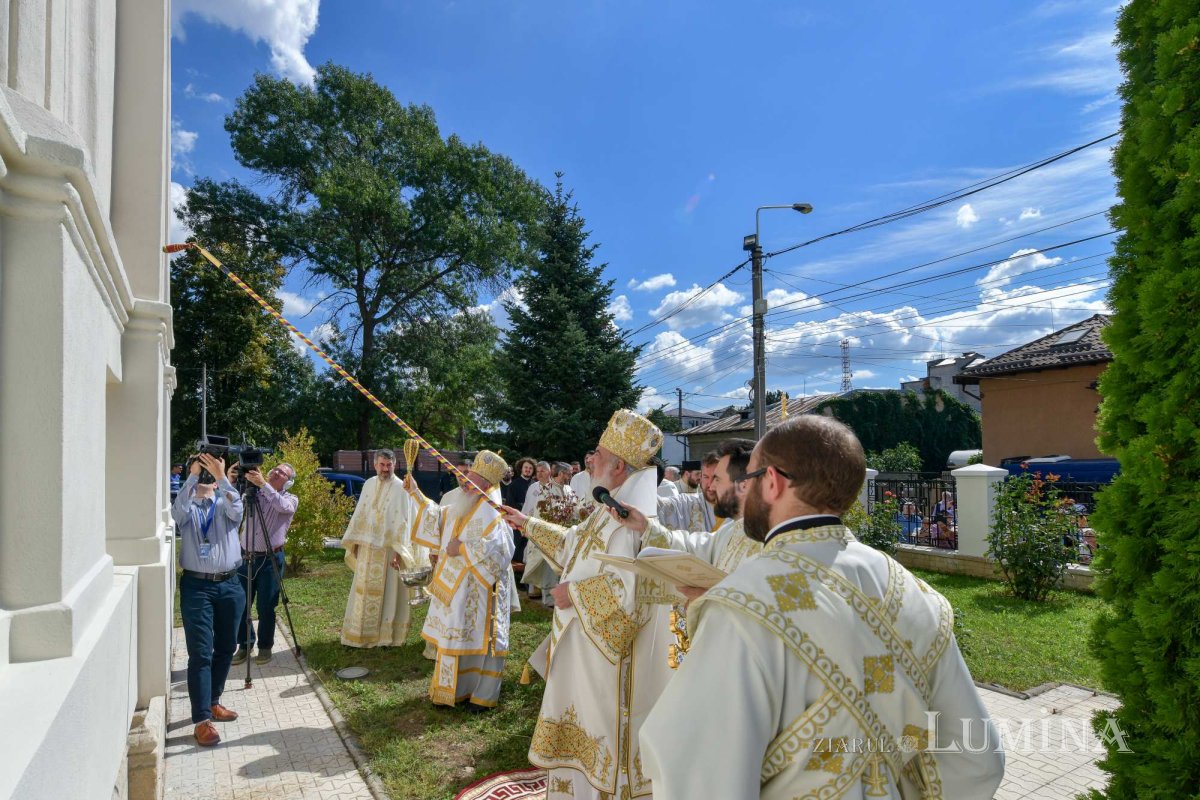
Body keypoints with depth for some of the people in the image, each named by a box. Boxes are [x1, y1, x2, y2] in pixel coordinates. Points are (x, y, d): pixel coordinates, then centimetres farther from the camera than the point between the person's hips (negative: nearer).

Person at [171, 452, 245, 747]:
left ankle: (213, 702, 29)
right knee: (200, 653, -6)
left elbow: (236, 509, -15)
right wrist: (192, 475, -23)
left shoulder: (225, 505, 9)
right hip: (196, 585, -2)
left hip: (229, 585, 3)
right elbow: (177, 511, -18)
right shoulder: (187, 508, 7)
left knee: (225, 648, 12)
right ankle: (202, 719, -3)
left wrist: (222, 477, -27)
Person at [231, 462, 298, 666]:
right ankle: (245, 644, 26)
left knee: (266, 607, 1)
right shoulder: (253, 494, 11)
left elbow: (283, 506, -23)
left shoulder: (291, 499, 0)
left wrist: (263, 484, -31)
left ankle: (265, 646, 19)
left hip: (270, 559, -3)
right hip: (245, 557, 3)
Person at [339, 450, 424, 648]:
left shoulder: (401, 489, -11)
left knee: (388, 592, 2)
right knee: (364, 591, 11)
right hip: (367, 549, 5)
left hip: (389, 550, -5)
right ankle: (360, 634, 23)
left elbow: (404, 522, -14)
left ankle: (387, 635, 12)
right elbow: (360, 514, 13)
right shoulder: (369, 485, 7)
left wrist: (398, 551, -19)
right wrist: (355, 542, 12)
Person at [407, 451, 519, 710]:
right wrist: (416, 494, 16)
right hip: (456, 585, 9)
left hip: (480, 587, -9)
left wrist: (462, 548, -24)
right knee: (459, 636, 17)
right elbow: (438, 517, 22)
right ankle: (461, 687, 34)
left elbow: (498, 548, -31)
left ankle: (484, 695, 18)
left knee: (480, 637, 3)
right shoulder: (460, 505, 6)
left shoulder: (491, 512, -20)